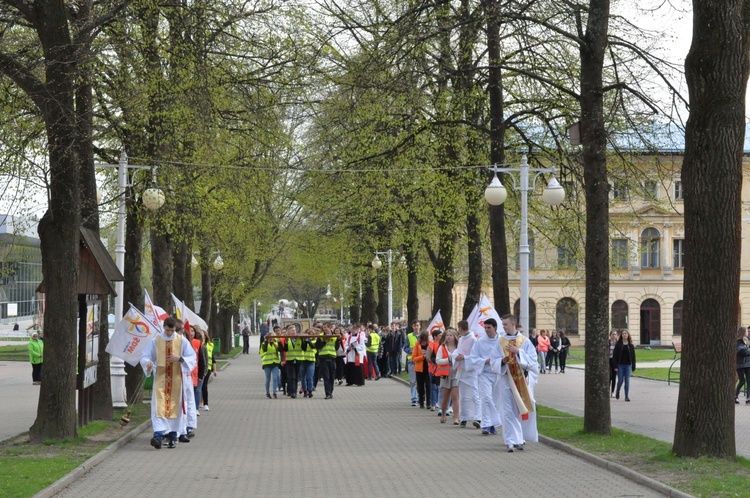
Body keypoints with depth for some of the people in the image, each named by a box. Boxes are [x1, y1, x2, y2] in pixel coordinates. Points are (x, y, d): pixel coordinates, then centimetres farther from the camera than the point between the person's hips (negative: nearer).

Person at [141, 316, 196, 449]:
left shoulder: (182, 341, 1)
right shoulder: (156, 341, 2)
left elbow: (192, 358, 2)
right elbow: (145, 356, 4)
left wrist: (179, 358, -16)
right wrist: (148, 362, -19)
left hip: (176, 379, 1)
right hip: (160, 378, -1)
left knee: (175, 407, 4)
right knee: (159, 407, -13)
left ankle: (172, 436, 15)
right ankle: (158, 435, -22)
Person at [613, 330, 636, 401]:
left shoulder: (631, 345, 5)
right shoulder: (618, 344, 0)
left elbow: (633, 356, 7)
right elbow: (615, 355, -2)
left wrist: (633, 367, 2)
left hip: (628, 365, 1)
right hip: (620, 365, -1)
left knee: (627, 381, -1)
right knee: (620, 380, 0)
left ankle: (627, 396, 4)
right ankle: (617, 392, 26)